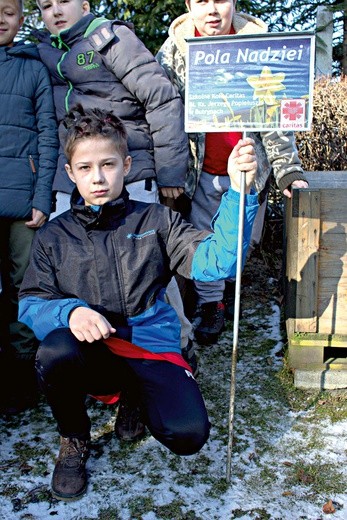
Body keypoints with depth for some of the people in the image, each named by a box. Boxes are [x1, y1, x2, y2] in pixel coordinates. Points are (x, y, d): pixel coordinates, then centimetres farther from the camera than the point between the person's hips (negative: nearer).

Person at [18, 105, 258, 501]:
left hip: (152, 349, 0)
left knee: (188, 435, -23)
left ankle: (135, 398, 15)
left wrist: (238, 191, -23)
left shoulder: (155, 221, 3)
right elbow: (30, 304, 1)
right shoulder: (53, 236, 7)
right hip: (91, 353, 0)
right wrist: (70, 312, -22)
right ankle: (73, 439, -1)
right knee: (54, 351, -35)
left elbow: (214, 260, -11)